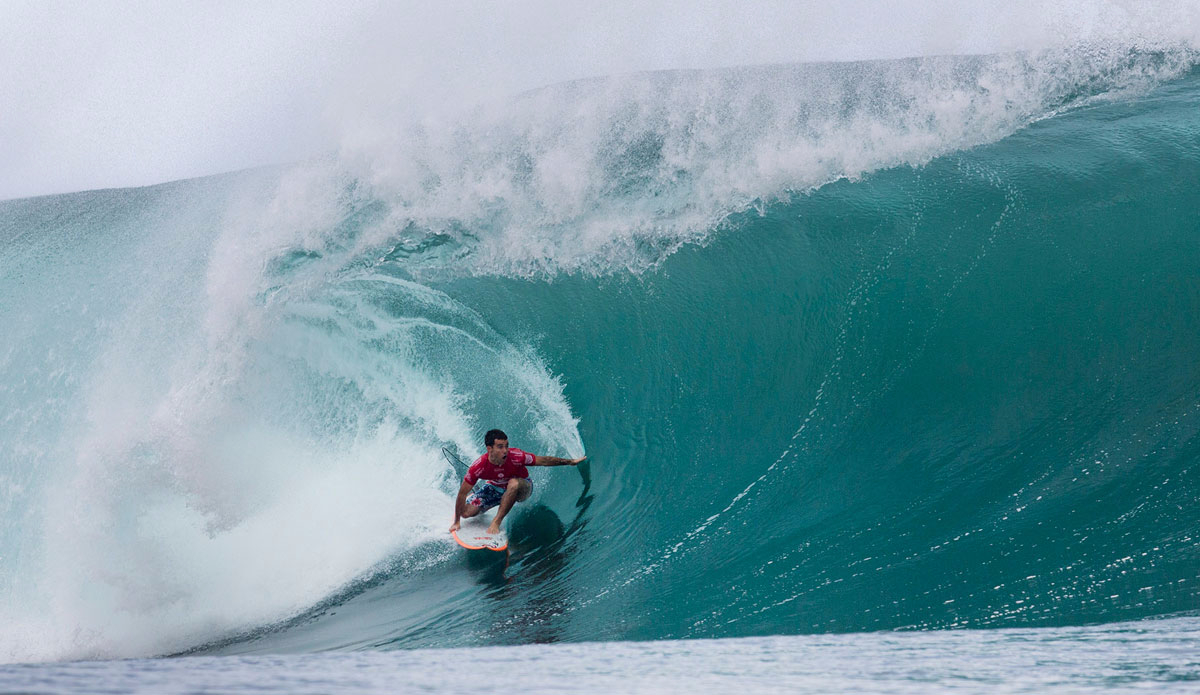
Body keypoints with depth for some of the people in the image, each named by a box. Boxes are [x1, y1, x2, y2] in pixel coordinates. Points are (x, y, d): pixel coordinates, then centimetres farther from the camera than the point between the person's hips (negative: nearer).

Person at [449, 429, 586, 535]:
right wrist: (457, 522, -19)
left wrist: (569, 461, -18)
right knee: (467, 512, -13)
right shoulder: (479, 466, -31)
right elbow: (462, 493, -22)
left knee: (514, 482, -38)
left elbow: (543, 461, -19)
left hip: (520, 488, -2)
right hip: (495, 488, 2)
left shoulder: (516, 457, -33)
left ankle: (496, 522, -28)